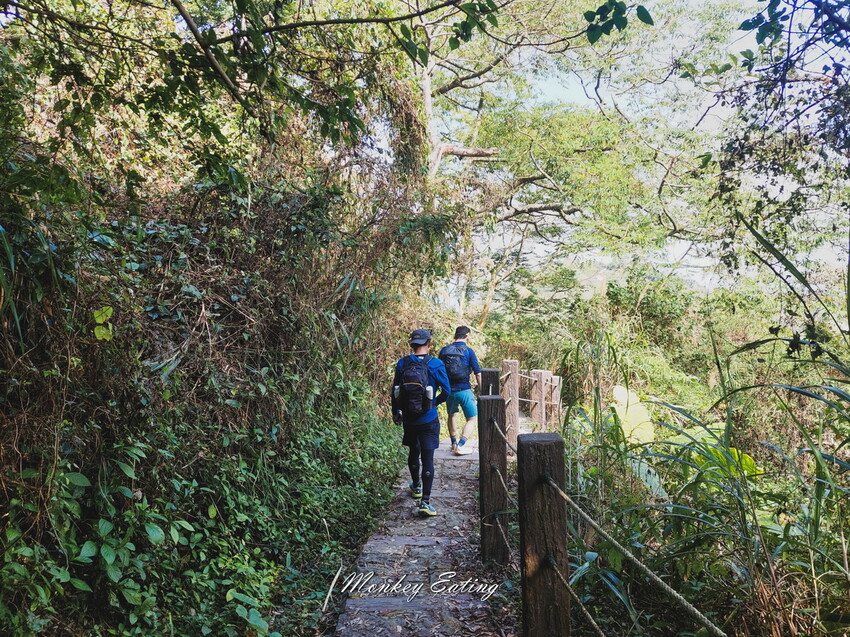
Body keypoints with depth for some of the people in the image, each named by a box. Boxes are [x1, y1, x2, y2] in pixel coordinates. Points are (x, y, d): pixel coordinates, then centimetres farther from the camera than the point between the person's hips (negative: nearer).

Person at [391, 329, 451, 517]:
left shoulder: (402, 364, -3)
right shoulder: (436, 364, -11)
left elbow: (395, 391, 4)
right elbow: (446, 391, -8)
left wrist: (396, 412, 18)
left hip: (409, 419, 3)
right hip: (428, 420, -3)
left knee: (414, 452, 23)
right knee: (427, 459, -2)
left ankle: (416, 487, 43)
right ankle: (425, 502, -6)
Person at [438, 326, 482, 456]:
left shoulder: (444, 350, 3)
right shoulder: (468, 351, -7)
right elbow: (478, 373, -8)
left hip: (449, 390, 4)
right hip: (464, 390, -4)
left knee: (451, 415, 26)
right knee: (472, 419, 8)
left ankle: (454, 443, 31)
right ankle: (460, 446, -5)